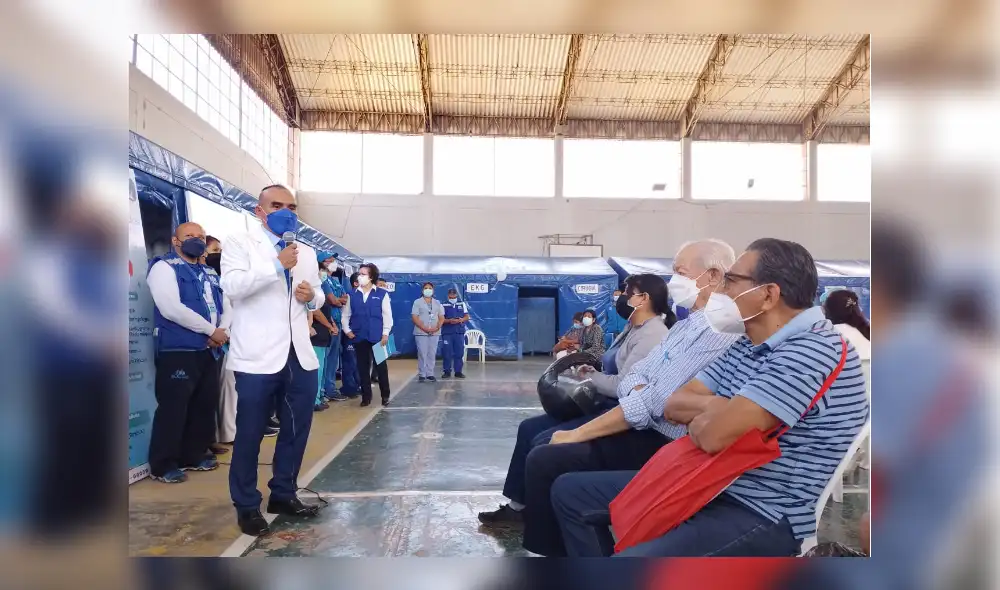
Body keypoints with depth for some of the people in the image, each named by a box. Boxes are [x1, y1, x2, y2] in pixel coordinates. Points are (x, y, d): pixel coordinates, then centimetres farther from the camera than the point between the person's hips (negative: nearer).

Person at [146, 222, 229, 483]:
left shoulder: (210, 274, 17)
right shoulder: (164, 266, -5)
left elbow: (224, 307, 16)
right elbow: (171, 309, -18)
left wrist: (221, 332, -6)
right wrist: (212, 330, -13)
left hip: (209, 350, 8)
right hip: (178, 351, -7)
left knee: (206, 405, 14)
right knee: (172, 409, -2)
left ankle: (194, 455, 29)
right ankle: (162, 465, 13)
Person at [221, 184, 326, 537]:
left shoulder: (307, 252, 18)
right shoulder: (239, 244, 1)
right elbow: (232, 286, -16)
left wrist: (312, 296, 2)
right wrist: (277, 265, -23)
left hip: (300, 356, 6)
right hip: (258, 358, -5)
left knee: (297, 430, 13)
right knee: (250, 433, 6)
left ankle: (283, 495, 30)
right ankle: (247, 506, 21)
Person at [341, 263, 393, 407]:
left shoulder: (382, 293, 0)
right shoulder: (352, 294, 7)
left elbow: (387, 315, -1)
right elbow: (346, 315, 12)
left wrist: (385, 333, -5)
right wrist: (347, 330, 1)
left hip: (377, 337, -2)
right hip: (359, 337, 3)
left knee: (381, 366, 4)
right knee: (363, 367, 8)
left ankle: (385, 396, 17)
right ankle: (366, 397, 18)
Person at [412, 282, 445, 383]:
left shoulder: (437, 303, 13)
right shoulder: (417, 302, 3)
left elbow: (441, 317, 8)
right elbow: (414, 317, -6)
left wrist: (437, 327, -10)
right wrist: (425, 328, -15)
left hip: (435, 333, 3)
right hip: (421, 332, -3)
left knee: (432, 354, 4)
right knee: (422, 354, -4)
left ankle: (430, 374, 11)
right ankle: (421, 374, 3)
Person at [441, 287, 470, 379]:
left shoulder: (462, 304, 10)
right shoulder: (443, 305, 3)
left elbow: (467, 317, 9)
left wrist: (460, 320, -11)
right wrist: (449, 321, -19)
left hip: (459, 332, 2)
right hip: (447, 333, -2)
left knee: (459, 352, 2)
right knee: (447, 353, -3)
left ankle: (458, 371, 10)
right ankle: (447, 372, 6)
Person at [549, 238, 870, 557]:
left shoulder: (814, 350, -20)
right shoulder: (746, 345, 9)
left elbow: (714, 435, -27)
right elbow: (673, 404, 8)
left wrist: (700, 418, -5)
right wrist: (715, 407, -11)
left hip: (764, 516, -9)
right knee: (569, 491, 10)